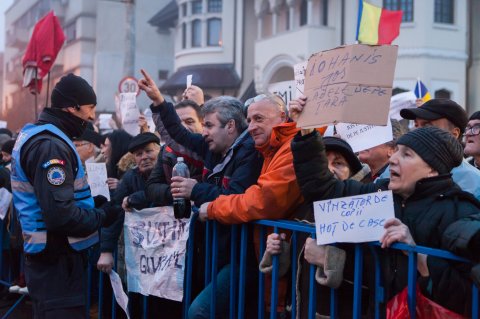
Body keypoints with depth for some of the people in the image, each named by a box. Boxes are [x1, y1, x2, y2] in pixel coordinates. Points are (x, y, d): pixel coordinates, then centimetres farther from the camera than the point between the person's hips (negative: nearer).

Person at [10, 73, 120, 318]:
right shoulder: (50, 146, -21)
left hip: (52, 255, 11)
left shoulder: (38, 137, 12)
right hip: (57, 260, -11)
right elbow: (60, 214, -28)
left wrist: (94, 201, 7)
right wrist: (103, 216, -13)